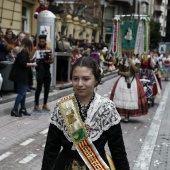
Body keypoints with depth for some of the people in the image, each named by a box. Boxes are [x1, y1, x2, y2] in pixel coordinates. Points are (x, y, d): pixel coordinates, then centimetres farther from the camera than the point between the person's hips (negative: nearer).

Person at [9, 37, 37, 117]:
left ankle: (23, 109, 18)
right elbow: (23, 63, -22)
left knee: (23, 93, 14)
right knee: (22, 93, -6)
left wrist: (30, 63, 9)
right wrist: (32, 64, -10)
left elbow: (21, 62, 11)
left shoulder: (22, 51, 14)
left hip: (20, 75, 10)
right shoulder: (24, 51, -15)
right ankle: (14, 110, -4)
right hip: (21, 75, -10)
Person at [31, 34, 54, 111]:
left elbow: (52, 60, 5)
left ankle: (45, 104, 20)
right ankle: (36, 105, 3)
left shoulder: (49, 49, 6)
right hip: (39, 71, -4)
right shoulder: (36, 49, -5)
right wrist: (34, 60, -31)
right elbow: (31, 59, -10)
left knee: (47, 88, 8)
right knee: (39, 88, -6)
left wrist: (48, 61, -15)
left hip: (47, 70, 5)